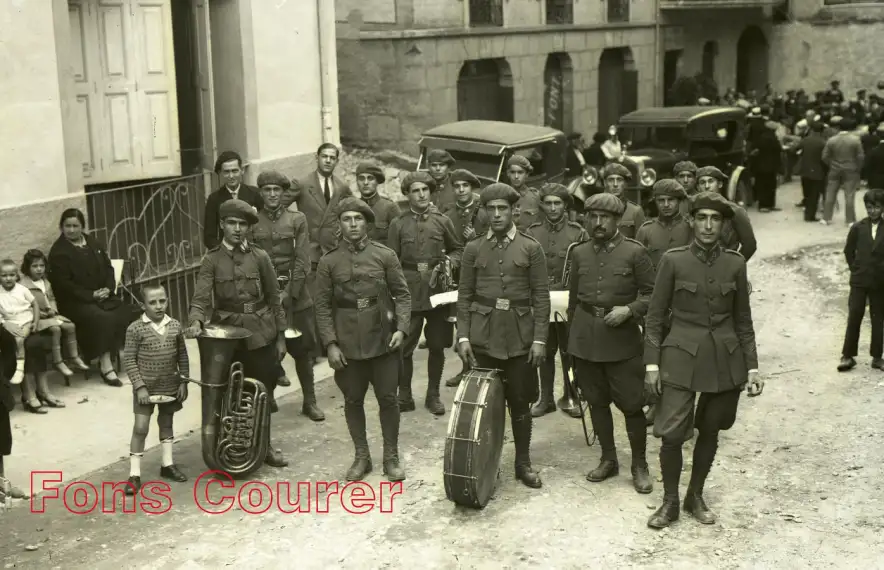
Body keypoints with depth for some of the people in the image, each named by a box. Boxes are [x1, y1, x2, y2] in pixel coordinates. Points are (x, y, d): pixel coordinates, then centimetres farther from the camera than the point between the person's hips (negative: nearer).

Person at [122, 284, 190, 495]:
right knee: (140, 428, -3)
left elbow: (182, 355, 5)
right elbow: (129, 360, -11)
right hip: (146, 387, -4)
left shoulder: (175, 326, -2)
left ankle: (167, 464, 32)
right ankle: (134, 474, 3)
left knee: (166, 423, 18)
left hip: (170, 386, 4)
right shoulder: (135, 329, -13)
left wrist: (183, 382, 1)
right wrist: (139, 386, -15)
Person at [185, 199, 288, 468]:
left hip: (261, 333, 1)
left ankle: (264, 446, 25)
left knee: (262, 393, 8)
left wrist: (281, 336, 3)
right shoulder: (212, 260, -1)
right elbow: (201, 298, -12)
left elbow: (274, 299, 6)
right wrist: (196, 322, -32)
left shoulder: (260, 257, 2)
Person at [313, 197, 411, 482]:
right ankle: (361, 456, 24)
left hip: (383, 341, 0)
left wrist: (400, 328, -11)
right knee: (353, 401, 10)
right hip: (347, 345, 1)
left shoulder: (385, 255, 0)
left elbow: (402, 295, 2)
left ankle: (391, 457, 19)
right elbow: (323, 306, 0)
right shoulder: (328, 262, 0)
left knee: (388, 399, 5)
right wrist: (330, 344, -7)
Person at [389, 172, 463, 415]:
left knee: (437, 346, 8)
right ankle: (404, 396, 13)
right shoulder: (398, 224, 3)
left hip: (437, 291, 1)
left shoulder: (442, 221, 5)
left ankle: (433, 395, 23)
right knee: (404, 347, -1)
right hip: (409, 293, -1)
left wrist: (449, 263, -6)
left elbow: (457, 249, 15)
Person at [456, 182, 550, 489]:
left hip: (519, 336, -1)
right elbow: (464, 295, 5)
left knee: (520, 402, 6)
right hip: (482, 336, 1)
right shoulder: (474, 248, 5)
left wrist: (540, 338, -7)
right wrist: (463, 337, -3)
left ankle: (523, 463, 20)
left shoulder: (531, 248, 1)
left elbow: (541, 297, -1)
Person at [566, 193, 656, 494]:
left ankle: (639, 465, 16)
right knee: (597, 402, 12)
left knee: (631, 404, 0)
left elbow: (651, 294, -2)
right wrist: (573, 334, 16)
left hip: (622, 339, -4)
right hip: (585, 340, 4)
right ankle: (608, 459, 27)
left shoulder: (635, 252, -4)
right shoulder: (579, 253, 8)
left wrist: (629, 310, -18)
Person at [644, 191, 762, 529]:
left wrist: (752, 366, 5)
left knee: (709, 432, 11)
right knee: (672, 434, -8)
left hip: (724, 360, 2)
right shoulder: (673, 260, -4)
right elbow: (655, 316, -1)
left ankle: (695, 496, 30)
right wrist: (652, 363, -6)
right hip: (681, 357, -2)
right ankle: (670, 502, 12)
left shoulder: (735, 264, 2)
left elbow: (743, 321, 9)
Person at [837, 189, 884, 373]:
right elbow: (848, 251, 6)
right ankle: (848, 356, 6)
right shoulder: (858, 228, -2)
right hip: (859, 281, 0)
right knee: (854, 317, 0)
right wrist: (856, 269, 4)